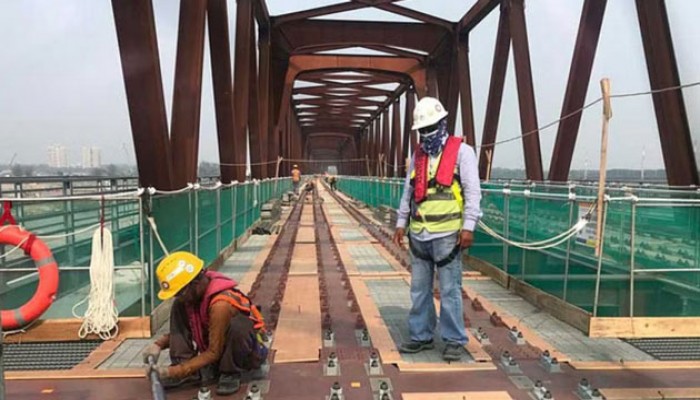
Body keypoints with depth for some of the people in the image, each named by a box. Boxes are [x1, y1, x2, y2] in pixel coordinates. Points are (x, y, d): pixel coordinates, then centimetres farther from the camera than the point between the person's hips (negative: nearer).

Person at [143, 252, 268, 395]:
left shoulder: (221, 304, -34)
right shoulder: (194, 293, -9)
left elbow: (214, 353, -26)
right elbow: (182, 328, 7)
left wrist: (174, 371, -25)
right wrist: (158, 345, -9)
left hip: (249, 351, -7)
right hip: (216, 345, 7)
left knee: (236, 325, -42)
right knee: (178, 308, -7)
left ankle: (231, 374, -13)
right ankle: (190, 372, -7)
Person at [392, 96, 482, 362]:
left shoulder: (461, 151, -3)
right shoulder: (418, 154, 14)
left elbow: (473, 192, -8)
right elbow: (408, 191, 17)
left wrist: (468, 226, -15)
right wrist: (401, 223, 13)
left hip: (446, 234, -5)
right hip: (418, 234, 6)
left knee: (449, 290, 2)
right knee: (419, 289, 12)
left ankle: (454, 341, 15)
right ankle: (421, 336, 24)